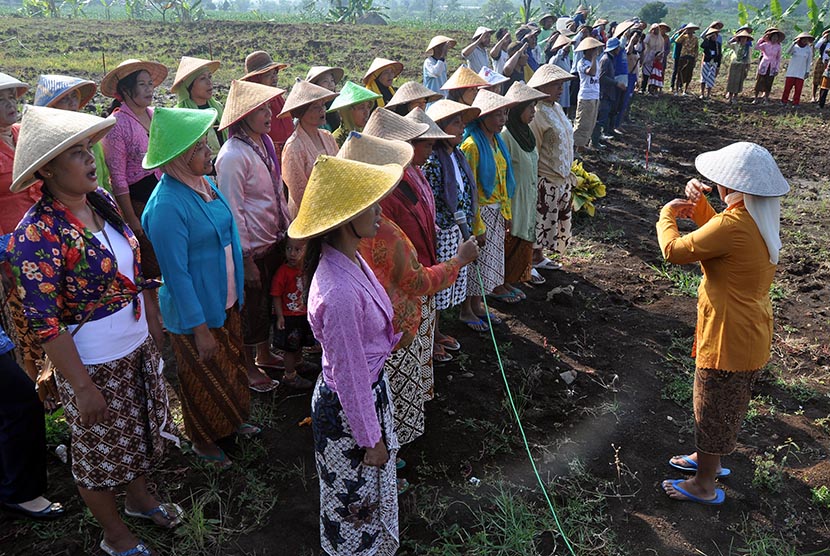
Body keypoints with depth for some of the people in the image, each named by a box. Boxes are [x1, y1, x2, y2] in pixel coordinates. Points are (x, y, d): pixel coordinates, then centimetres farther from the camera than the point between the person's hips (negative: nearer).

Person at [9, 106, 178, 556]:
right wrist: (83, 387, -19)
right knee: (100, 453, 16)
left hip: (139, 345, 7)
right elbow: (44, 324, -23)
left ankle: (139, 497, 53)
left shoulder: (101, 201, -3)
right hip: (93, 363, -7)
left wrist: (153, 319, 14)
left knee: (140, 430, 26)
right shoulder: (37, 234, -25)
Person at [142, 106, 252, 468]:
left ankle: (231, 422, 50)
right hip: (194, 311, -8)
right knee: (204, 379, 14)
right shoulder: (167, 205, -28)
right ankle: (204, 442, 39)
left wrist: (237, 290, 14)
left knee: (231, 366, 26)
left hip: (226, 301, 8)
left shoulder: (205, 184, -2)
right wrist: (199, 329, -20)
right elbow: (176, 273, -25)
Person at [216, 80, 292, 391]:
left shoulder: (264, 142, 3)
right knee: (250, 306, 10)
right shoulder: (233, 155, -22)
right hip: (252, 248, -8)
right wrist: (245, 259, -19)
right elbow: (232, 211, -22)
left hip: (274, 239, 8)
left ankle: (264, 354, 42)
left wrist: (288, 227, 13)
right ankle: (248, 368, 29)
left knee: (267, 299, 22)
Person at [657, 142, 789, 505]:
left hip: (729, 337, -9)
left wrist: (667, 215, -5)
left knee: (712, 409, 9)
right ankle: (709, 459, 48)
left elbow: (674, 251, -22)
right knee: (726, 405, 27)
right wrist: (699, 204, 2)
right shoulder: (761, 218, 0)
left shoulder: (732, 225, -30)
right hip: (751, 333, 9)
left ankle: (703, 486, 28)